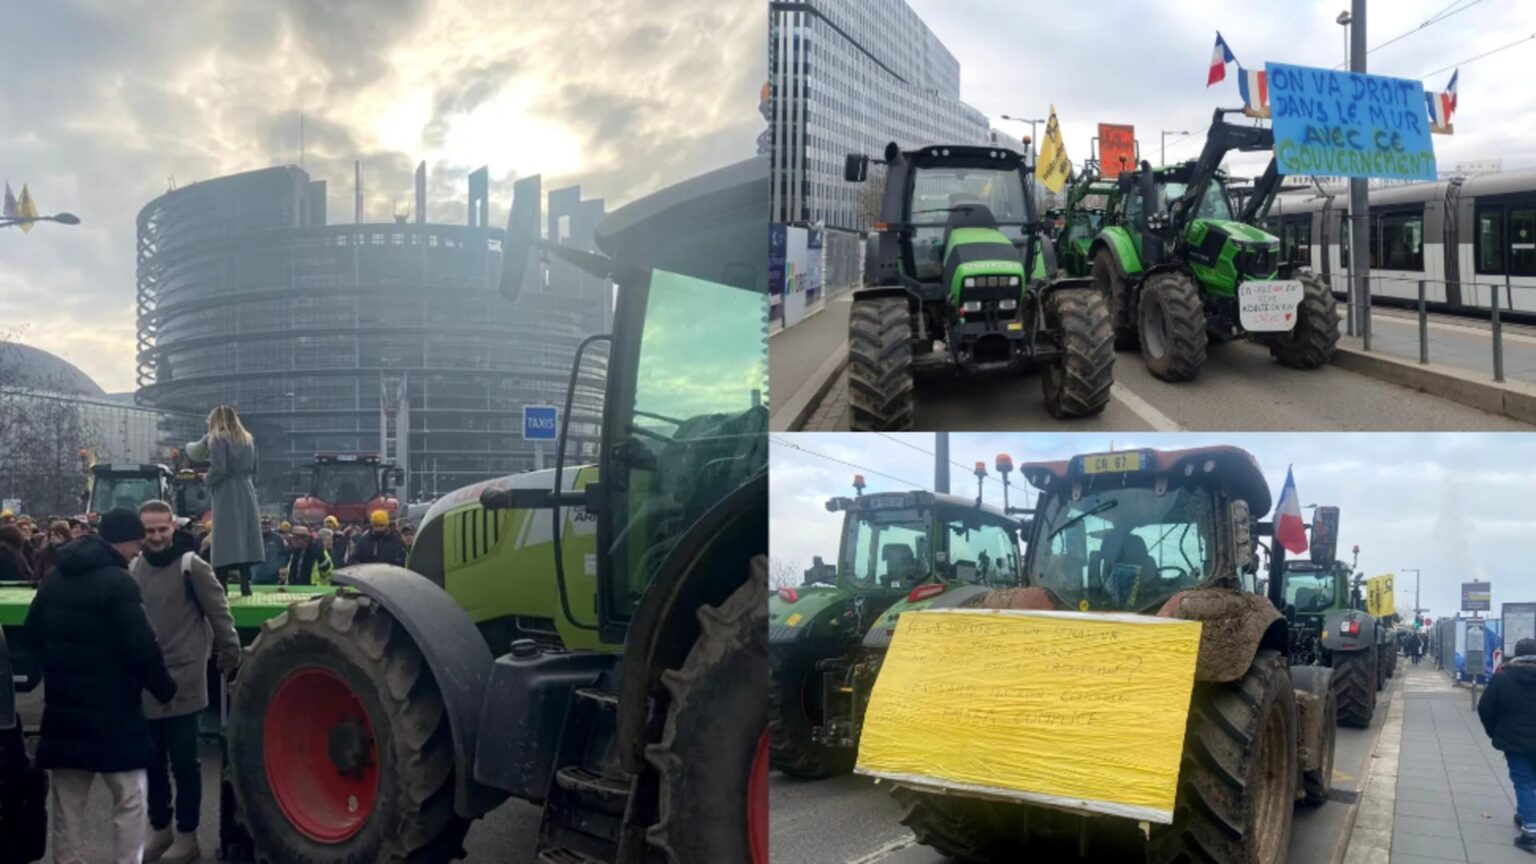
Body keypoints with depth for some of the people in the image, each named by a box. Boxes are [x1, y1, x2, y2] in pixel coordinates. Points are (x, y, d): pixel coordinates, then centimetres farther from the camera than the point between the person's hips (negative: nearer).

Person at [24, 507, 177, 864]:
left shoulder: (54, 578, 9)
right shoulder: (118, 582, -16)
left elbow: (33, 633, 20)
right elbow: (140, 647, -19)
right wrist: (165, 688, -6)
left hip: (63, 705, 8)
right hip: (110, 708, -8)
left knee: (66, 801, 15)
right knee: (130, 798, 0)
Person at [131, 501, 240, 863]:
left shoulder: (192, 565, -9)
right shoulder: (133, 568, 5)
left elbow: (219, 614, -7)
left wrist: (231, 659, -6)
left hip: (182, 683, -5)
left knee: (183, 762, 2)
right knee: (152, 761, 14)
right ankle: (159, 829, 27)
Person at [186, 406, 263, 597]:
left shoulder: (217, 438, -6)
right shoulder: (248, 439, 14)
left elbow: (218, 469, -15)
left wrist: (207, 480, 2)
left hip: (226, 494, -6)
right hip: (246, 492, 6)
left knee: (225, 542, -5)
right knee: (244, 539, 7)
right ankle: (245, 586, 5)